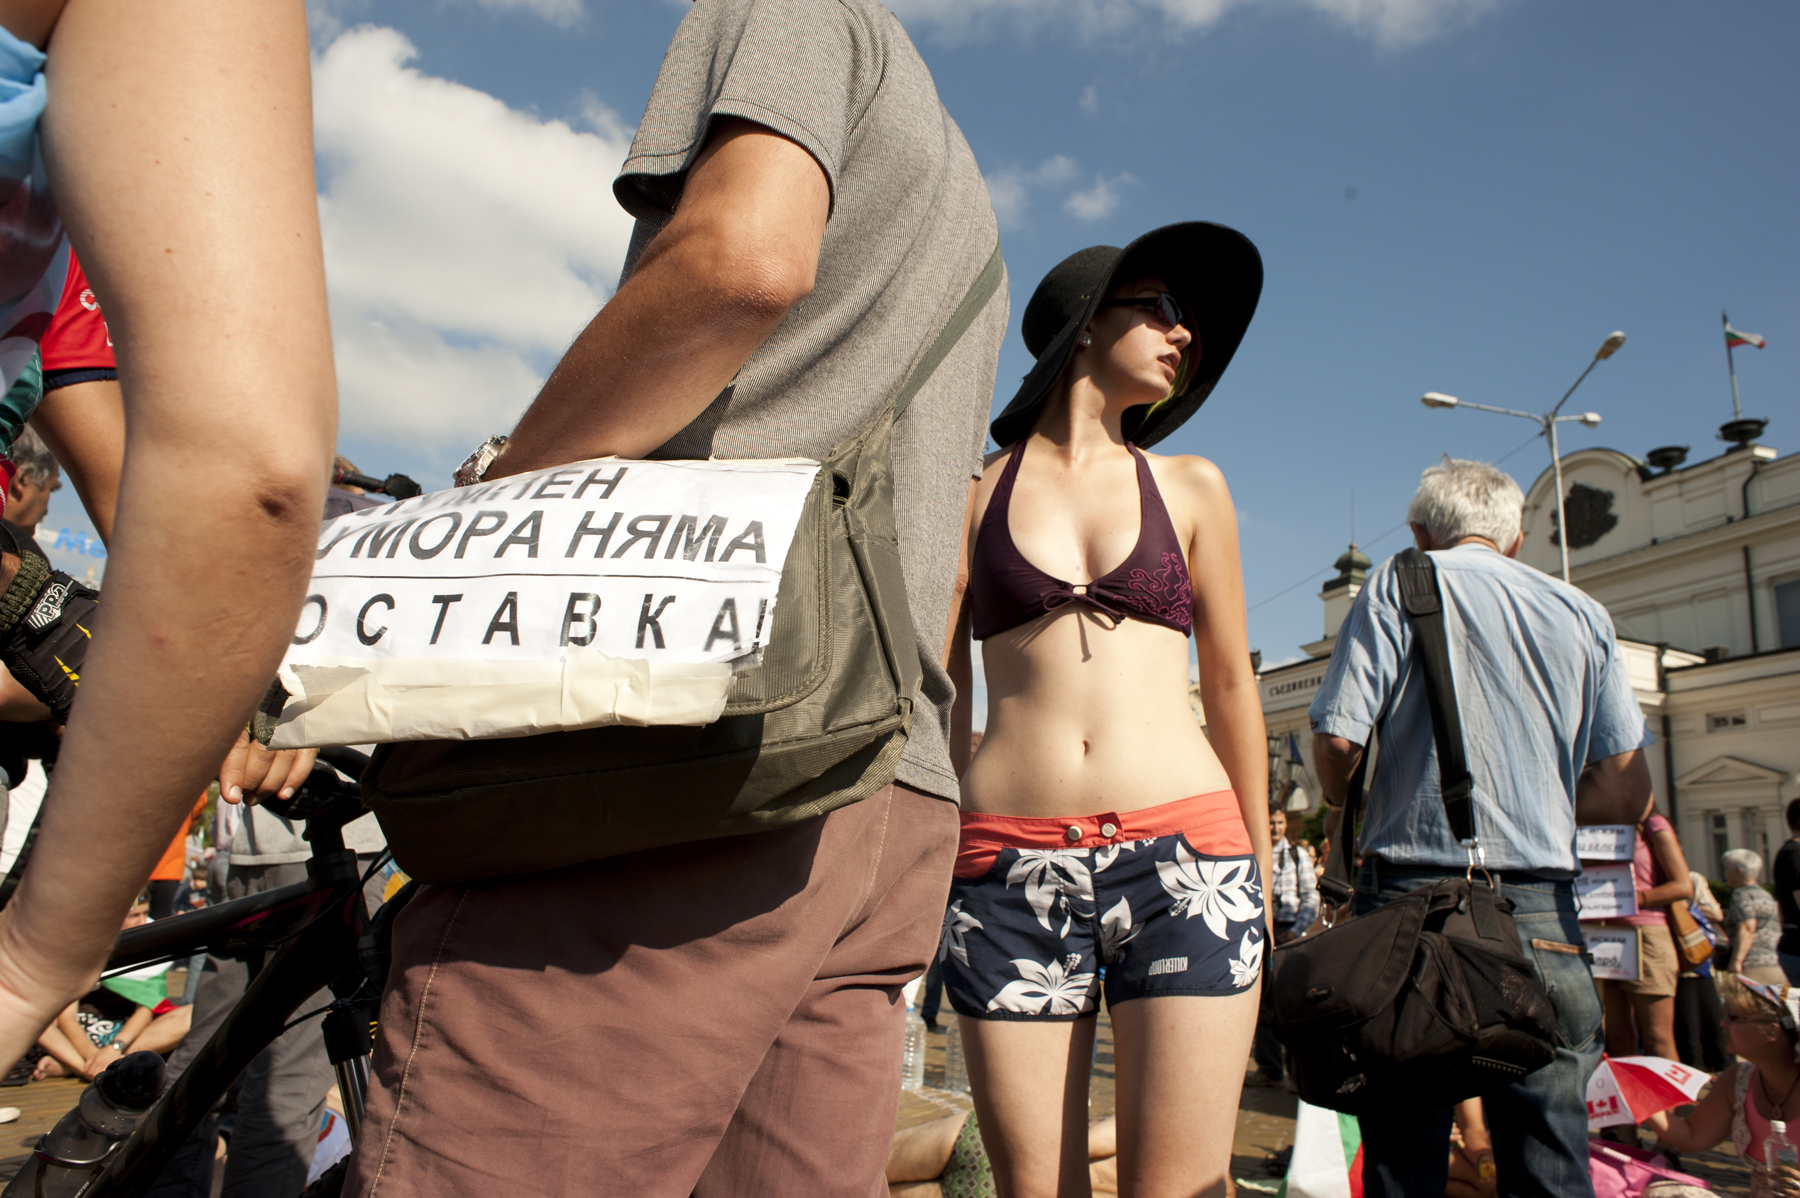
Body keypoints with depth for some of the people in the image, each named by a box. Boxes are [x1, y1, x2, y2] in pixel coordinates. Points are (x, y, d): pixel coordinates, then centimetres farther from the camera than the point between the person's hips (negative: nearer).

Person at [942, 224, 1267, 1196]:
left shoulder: (1191, 489, 13)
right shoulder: (976, 492, 9)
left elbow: (1230, 683, 17)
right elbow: (941, 689, 9)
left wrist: (1259, 874, 19)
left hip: (1183, 859, 1)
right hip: (1011, 869, 0)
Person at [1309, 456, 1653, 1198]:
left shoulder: (1398, 587, 2)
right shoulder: (1583, 613, 11)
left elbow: (1336, 741, -9)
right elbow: (1628, 795, 6)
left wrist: (1346, 821, 11)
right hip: (1542, 907, 3)